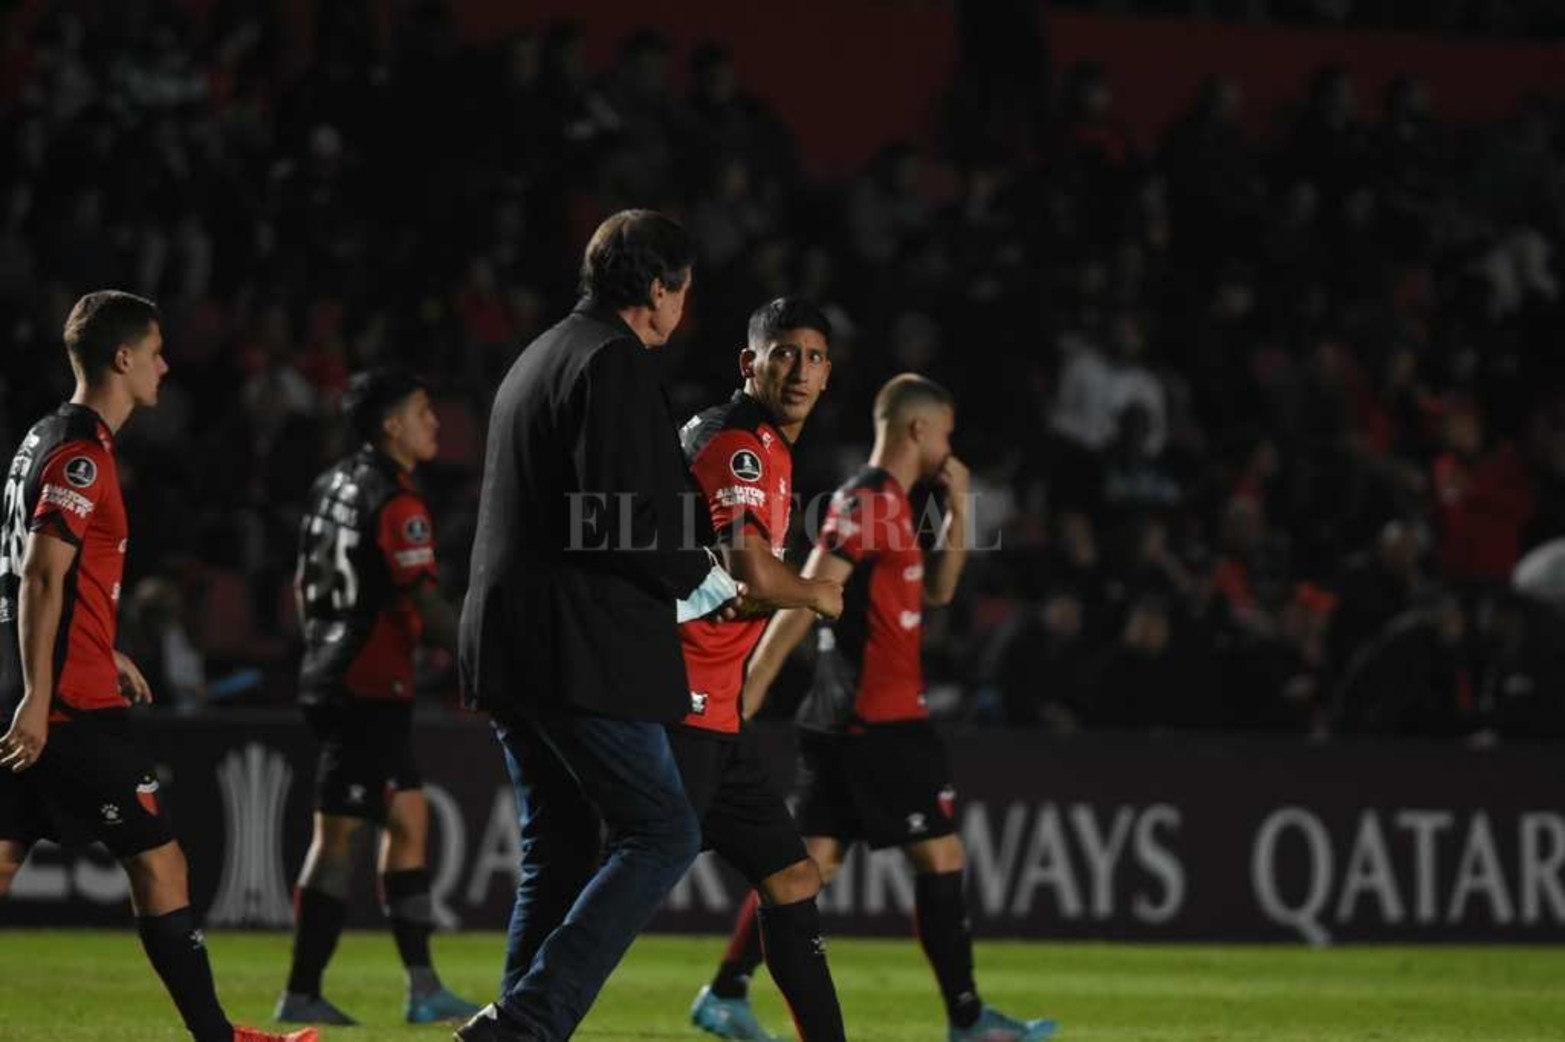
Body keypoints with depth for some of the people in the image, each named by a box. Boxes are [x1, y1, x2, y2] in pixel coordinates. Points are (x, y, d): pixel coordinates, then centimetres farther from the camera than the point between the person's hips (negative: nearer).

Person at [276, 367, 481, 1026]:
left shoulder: (333, 485, 12)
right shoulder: (396, 504, -15)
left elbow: (302, 588, 18)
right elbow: (425, 606, -21)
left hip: (331, 678, 10)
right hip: (369, 690, -10)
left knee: (407, 820, 11)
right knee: (338, 836, -6)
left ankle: (423, 988, 10)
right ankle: (302, 994, -3)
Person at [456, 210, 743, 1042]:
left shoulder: (538, 357, 21)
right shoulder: (614, 362, -10)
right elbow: (616, 522, -19)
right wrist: (707, 579, -3)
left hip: (504, 645, 10)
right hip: (578, 652, -10)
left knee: (558, 851, 12)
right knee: (661, 833, -7)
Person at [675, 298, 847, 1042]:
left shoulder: (768, 449, 18)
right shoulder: (736, 443, -12)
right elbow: (755, 574, -24)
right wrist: (821, 596, -5)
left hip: (715, 713, 10)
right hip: (681, 706, -10)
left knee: (792, 879, 11)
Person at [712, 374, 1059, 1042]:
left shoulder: (882, 502, 18)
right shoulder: (870, 501, -13)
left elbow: (937, 591, 27)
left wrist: (958, 509, 16)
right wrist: (752, 689, -23)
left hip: (841, 720, 10)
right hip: (880, 719, -10)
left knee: (813, 861, 7)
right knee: (941, 855, -3)